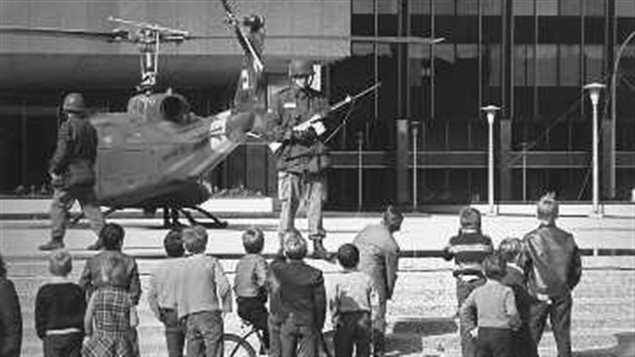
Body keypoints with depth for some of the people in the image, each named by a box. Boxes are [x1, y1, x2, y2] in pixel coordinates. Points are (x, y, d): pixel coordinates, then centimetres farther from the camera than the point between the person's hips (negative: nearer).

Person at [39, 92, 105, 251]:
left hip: (70, 174, -7)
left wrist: (54, 169, -7)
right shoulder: (90, 127, 12)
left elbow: (62, 152, -17)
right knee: (90, 206, 9)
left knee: (59, 206, 2)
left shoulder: (68, 127, -13)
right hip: (87, 174, 7)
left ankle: (57, 239, 3)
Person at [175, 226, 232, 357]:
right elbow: (224, 286, -13)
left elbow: (178, 293, 12)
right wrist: (226, 306, -1)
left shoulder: (182, 265, 7)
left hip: (190, 316, 4)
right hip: (209, 314, -4)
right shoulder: (211, 262, -4)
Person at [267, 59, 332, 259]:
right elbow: (271, 129, 0)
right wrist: (293, 134, -14)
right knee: (288, 204, -3)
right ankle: (284, 245, 3)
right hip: (291, 158, -3)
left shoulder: (320, 99, 14)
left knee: (316, 203, 3)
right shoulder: (280, 99, 6)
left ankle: (317, 244, 9)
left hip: (316, 159, 3)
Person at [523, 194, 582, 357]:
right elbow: (577, 269, 7)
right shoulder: (567, 239, 1)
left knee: (530, 339, 5)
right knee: (563, 338, 9)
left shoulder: (530, 239, -9)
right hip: (563, 295, 3)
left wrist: (527, 289, 7)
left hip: (538, 296, -3)